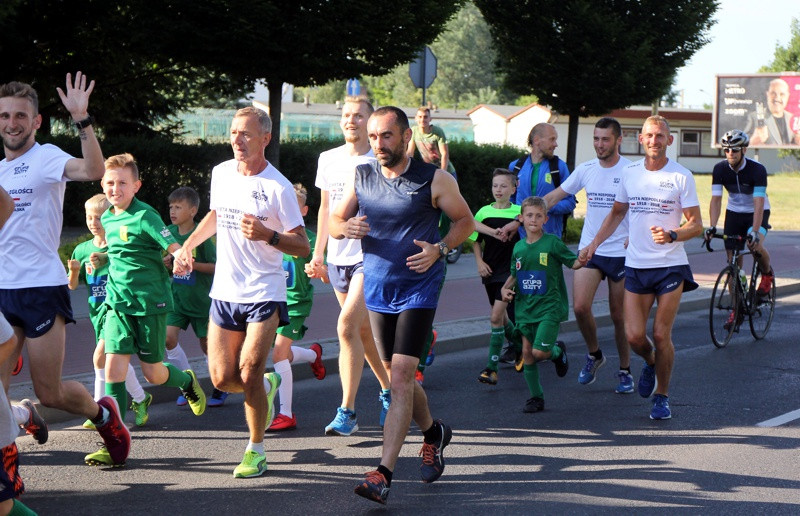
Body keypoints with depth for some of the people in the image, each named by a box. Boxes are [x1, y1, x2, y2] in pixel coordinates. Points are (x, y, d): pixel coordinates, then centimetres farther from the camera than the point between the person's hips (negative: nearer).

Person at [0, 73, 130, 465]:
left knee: (50, 393, -1)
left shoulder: (46, 158, -6)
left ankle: (103, 415, 27)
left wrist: (82, 119, -35)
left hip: (42, 288, -6)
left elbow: (94, 171, -28)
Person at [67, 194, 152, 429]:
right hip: (98, 311, 6)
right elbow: (72, 285, 10)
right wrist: (74, 270, -12)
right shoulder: (82, 250, 6)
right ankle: (140, 398, 25)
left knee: (101, 355, -17)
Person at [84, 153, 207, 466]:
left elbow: (177, 250, -20)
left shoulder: (145, 217, -12)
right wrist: (102, 259, 11)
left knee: (152, 373, 4)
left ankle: (187, 381, 39)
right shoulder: (107, 219, 10)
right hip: (117, 303, 5)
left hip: (150, 302, -5)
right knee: (114, 368, -6)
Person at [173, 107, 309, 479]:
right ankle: (268, 386, 36)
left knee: (248, 374, -13)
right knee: (222, 378, 3)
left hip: (265, 294, -5)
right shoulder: (221, 173, 5)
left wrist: (268, 235, -28)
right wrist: (188, 245, 18)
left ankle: (256, 449, 8)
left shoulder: (278, 187, -12)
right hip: (224, 292, 5)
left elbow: (302, 246, -11)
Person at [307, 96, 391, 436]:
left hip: (371, 257, -6)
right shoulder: (328, 160, 10)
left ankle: (347, 411, -14)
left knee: (347, 326, -17)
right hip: (337, 258, 6)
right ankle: (388, 390, 32)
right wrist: (317, 254, 16)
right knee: (365, 331, 13)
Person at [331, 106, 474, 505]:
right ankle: (433, 433, 42)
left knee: (401, 376, -15)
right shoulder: (361, 177, 3)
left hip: (418, 289, -5)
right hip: (378, 288, 5)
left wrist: (438, 249, -14)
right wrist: (345, 227, -15)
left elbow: (465, 222, 4)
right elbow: (333, 221, 9)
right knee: (397, 377, 14)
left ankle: (383, 474, -17)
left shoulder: (434, 180, -7)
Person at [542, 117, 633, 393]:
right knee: (580, 307, -13)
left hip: (621, 253, -3)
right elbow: (551, 198, 12)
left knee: (619, 316, 4)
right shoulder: (586, 169, 5)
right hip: (589, 249, 3)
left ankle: (625, 371, 22)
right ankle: (594, 355, 14)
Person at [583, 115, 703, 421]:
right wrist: (594, 243, 14)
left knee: (661, 335, -4)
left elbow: (696, 225, -2)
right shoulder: (630, 173, 8)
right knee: (634, 336, -3)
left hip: (671, 266, -3)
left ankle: (662, 396, 14)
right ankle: (650, 363, 31)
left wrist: (671, 235, -21)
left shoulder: (681, 177, -3)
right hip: (636, 266, 3)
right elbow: (617, 213, 22)